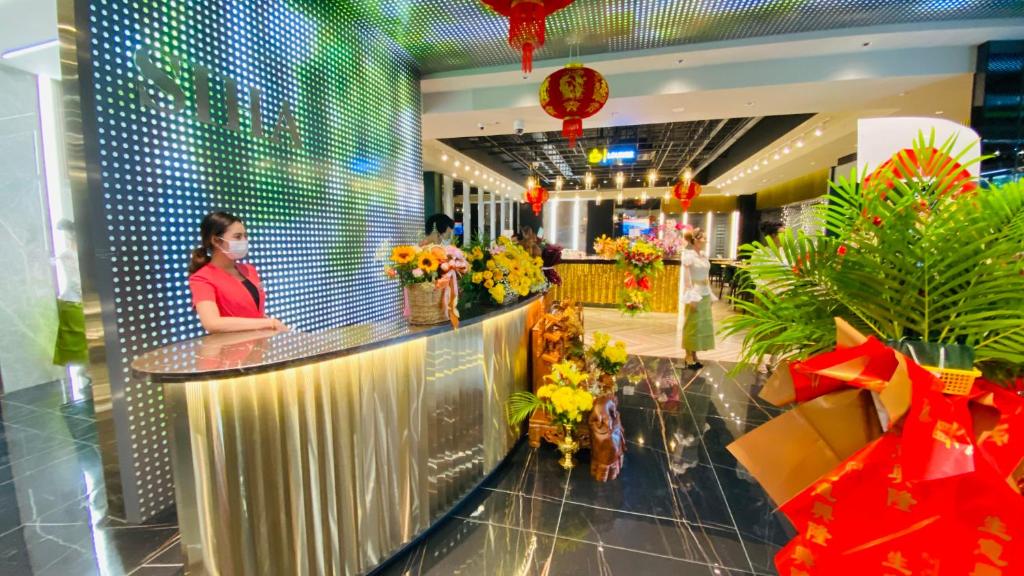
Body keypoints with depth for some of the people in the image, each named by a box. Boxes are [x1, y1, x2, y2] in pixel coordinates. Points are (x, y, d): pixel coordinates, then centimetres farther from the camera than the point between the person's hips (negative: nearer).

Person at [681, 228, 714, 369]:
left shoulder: (703, 255, 10)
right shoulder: (688, 255, -12)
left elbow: (705, 277, 13)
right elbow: (687, 279, -15)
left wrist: (710, 295, 13)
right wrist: (691, 298, -18)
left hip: (705, 293, 8)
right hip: (695, 294, -8)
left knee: (703, 324, 11)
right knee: (693, 325, 0)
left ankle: (694, 355, 21)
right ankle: (689, 355, 12)